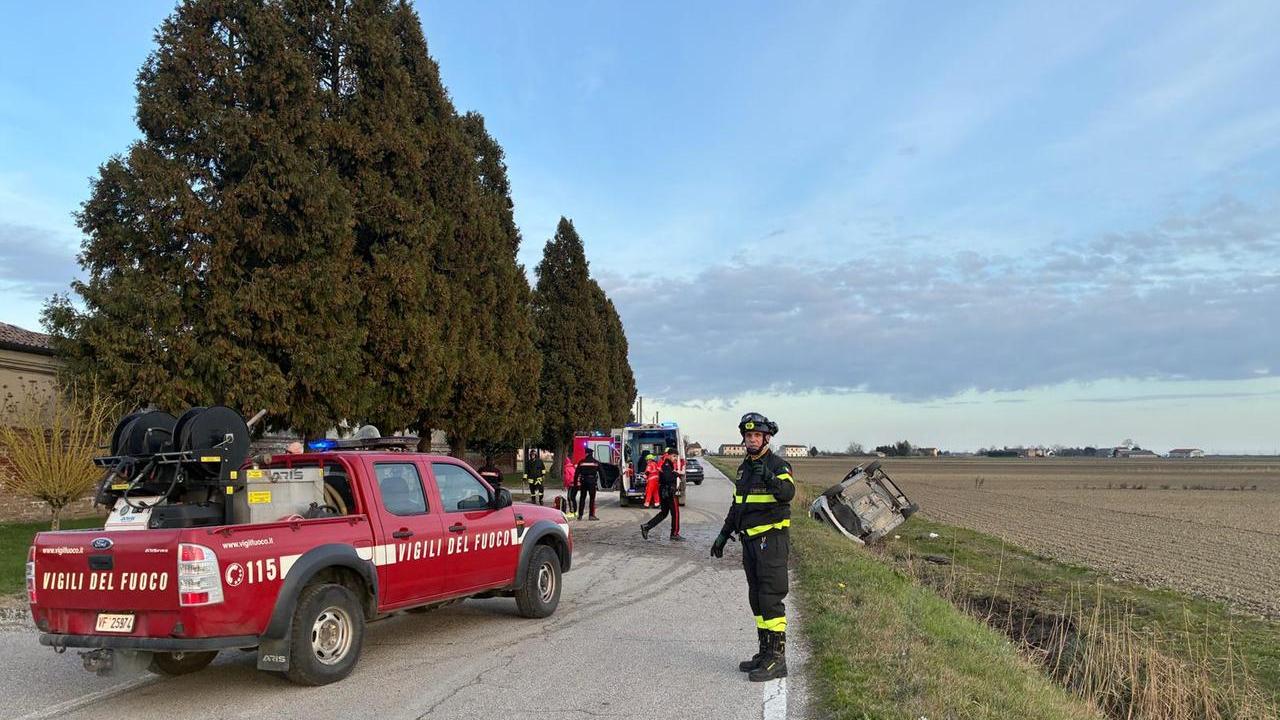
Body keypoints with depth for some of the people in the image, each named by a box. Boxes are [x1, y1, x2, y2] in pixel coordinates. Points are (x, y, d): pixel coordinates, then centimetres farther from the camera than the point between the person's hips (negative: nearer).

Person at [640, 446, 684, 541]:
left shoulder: (669, 464, 16)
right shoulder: (666, 465, -16)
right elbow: (667, 478, -29)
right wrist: (676, 474, -20)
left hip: (665, 492, 10)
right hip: (668, 492, -10)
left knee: (664, 512, 15)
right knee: (675, 512, 0)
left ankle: (646, 527, 11)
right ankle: (675, 534, 7)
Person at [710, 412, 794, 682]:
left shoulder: (778, 465, -9)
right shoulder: (744, 468, 16)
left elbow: (788, 493, -28)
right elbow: (736, 505, 24)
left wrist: (769, 478, -45)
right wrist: (724, 535, 23)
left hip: (772, 540, -9)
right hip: (750, 541, 9)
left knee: (771, 599, -10)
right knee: (756, 599, 13)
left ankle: (777, 659, -5)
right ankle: (765, 653, 21)